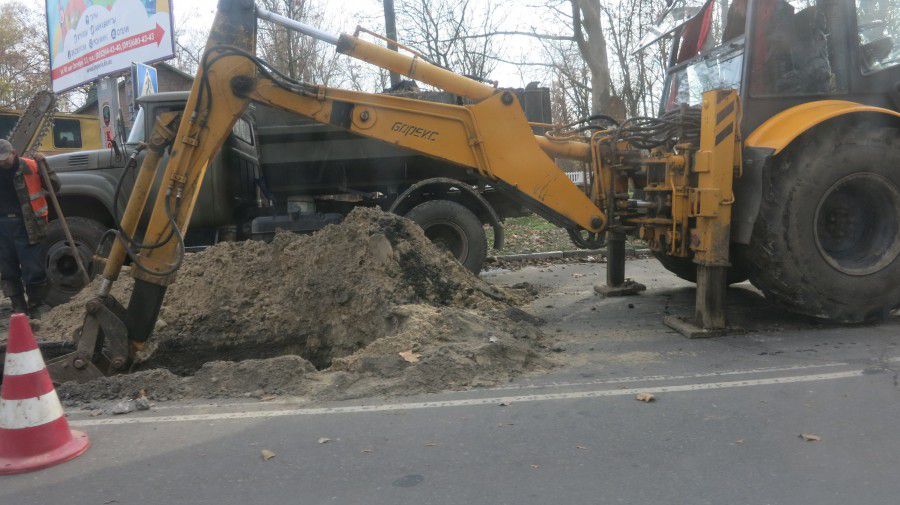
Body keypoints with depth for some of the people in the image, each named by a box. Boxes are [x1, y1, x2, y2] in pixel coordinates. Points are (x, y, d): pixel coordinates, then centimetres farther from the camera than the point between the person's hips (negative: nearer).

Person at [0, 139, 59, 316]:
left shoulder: (30, 167, -2)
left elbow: (54, 188, -2)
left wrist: (44, 166, -11)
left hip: (27, 227, -4)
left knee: (34, 270, -2)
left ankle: (34, 308, 14)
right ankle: (19, 309, 24)